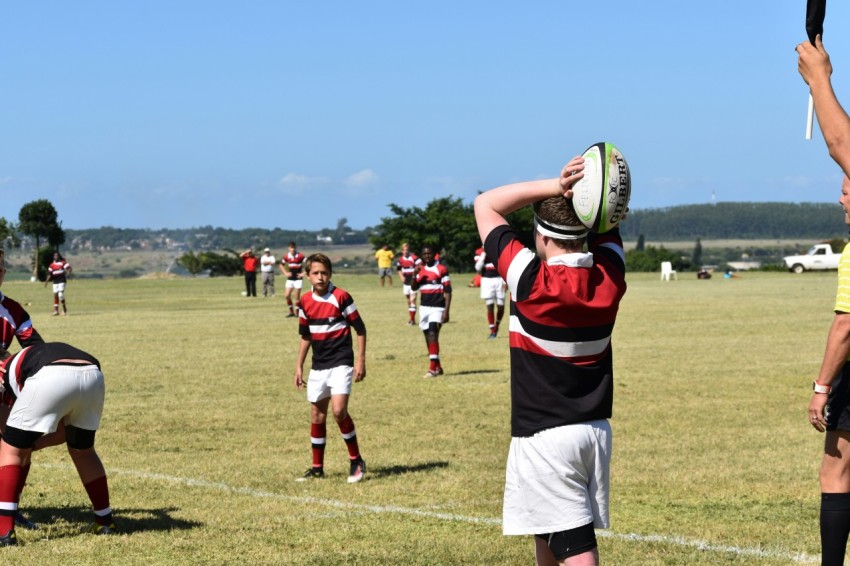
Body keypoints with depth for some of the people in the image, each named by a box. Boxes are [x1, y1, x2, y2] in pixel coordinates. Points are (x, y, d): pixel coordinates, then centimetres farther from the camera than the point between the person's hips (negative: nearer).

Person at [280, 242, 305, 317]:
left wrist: (303, 274, -12)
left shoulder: (300, 256, -13)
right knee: (287, 295, -2)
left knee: (297, 297, -4)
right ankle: (291, 312, 9)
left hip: (298, 278, -4)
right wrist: (285, 273, 6)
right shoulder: (286, 256, 1)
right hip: (290, 279, 4)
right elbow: (281, 265, 19)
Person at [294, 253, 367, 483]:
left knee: (338, 410, -19)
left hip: (341, 363, -6)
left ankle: (356, 460, -4)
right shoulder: (305, 302, 5)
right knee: (317, 416, 9)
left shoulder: (341, 297, -10)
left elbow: (360, 329, -4)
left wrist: (361, 360, -8)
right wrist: (299, 366, 15)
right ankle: (317, 467, 19)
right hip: (318, 366, 6)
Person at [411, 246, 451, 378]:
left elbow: (448, 292, -7)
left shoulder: (441, 269, -6)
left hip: (437, 308, -7)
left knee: (433, 334, -17)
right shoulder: (421, 269, 13)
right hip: (424, 307, 7)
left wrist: (446, 311, -13)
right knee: (428, 337, 9)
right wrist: (415, 274, -8)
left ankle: (433, 368, -20)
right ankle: (438, 367, 19)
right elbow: (414, 288, 10)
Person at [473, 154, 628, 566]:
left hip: (544, 436, -6)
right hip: (596, 430, 7)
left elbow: (486, 205, -7)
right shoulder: (610, 277, -4)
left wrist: (556, 186, -16)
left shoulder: (531, 281, -17)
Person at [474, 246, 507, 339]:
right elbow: (478, 268, -8)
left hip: (499, 279, 1)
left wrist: (505, 281, -3)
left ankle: (497, 326, 24)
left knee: (501, 306, 0)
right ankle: (492, 331, 3)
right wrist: (484, 254, -13)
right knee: (490, 306, -3)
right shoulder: (479, 252, 3)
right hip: (487, 280, -1)